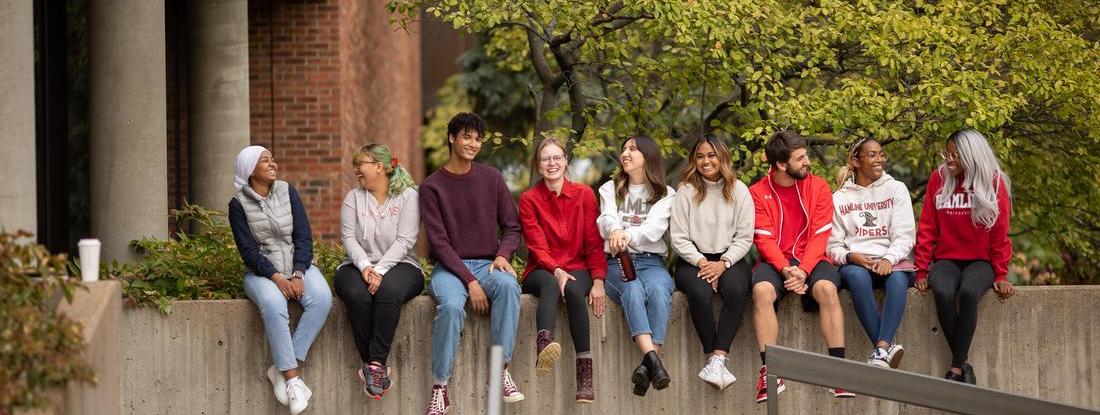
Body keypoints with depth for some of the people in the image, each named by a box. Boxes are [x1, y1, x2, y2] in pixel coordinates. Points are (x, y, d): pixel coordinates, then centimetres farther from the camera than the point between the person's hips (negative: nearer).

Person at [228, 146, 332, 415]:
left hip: (298, 266, 3)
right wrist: (277, 278, -22)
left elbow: (304, 237, 1)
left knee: (321, 299, -29)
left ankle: (282, 370, -25)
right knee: (273, 305, -37)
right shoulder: (239, 204, -1)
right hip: (262, 271, -3)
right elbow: (248, 251, -7)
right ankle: (292, 378, -33)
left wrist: (298, 275, -15)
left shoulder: (287, 192, 6)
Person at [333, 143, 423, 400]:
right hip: (359, 265, 2)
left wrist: (380, 270, -21)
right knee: (357, 295, -33)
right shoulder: (354, 198, 13)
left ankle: (374, 363, -34)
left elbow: (405, 241, -8)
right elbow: (349, 238, 1)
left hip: (398, 264, -2)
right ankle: (374, 365, -26)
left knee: (389, 291, -38)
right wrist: (365, 267, -18)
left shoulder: (408, 196, 2)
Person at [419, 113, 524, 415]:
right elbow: (439, 241, -7)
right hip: (449, 267, -2)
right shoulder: (432, 187, 0)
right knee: (451, 305, -36)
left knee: (508, 285, -34)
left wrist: (502, 255, -12)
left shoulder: (492, 179, 9)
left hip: (487, 264, 2)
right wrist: (470, 282, -16)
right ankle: (439, 387, -29)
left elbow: (512, 227, 12)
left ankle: (501, 370, -31)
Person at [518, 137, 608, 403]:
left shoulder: (584, 194, 7)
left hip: (576, 269, 1)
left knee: (574, 290, -35)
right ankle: (544, 346, -68)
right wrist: (556, 271, -22)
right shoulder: (529, 199, 4)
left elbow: (594, 242, 3)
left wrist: (598, 280, -11)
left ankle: (585, 372, -42)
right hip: (541, 271, -1)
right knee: (550, 285, -37)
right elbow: (537, 246, -4)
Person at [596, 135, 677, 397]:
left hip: (651, 260, 0)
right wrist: (615, 230, -28)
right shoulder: (610, 189, 20)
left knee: (658, 289, -36)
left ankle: (647, 365, -48)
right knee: (633, 290, -35)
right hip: (616, 261, 0)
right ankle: (653, 359, -53)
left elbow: (655, 228, -5)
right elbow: (606, 220, -2)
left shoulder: (665, 194, 15)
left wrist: (628, 235, -28)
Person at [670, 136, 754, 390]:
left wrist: (723, 263, -13)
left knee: (736, 291, -33)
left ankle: (717, 360, -38)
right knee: (699, 292, -34)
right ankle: (714, 358, -28)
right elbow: (678, 238, -1)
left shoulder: (739, 191, 6)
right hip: (693, 260, -1)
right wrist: (701, 262, -14)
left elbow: (744, 238, 2)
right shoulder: (686, 192, 4)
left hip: (729, 259, 1)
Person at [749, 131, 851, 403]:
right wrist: (785, 270, -20)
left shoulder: (818, 187, 3)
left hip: (810, 259, 0)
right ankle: (770, 371, -31)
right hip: (775, 261, 0)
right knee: (762, 290, -32)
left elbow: (820, 236, -3)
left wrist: (803, 271, -18)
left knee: (827, 289, -32)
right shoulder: (758, 193, 2)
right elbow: (764, 239, -4)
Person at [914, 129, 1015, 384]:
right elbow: (927, 229, 6)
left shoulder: (994, 183, 1)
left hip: (980, 261, -1)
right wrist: (922, 271, 0)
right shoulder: (938, 179, 6)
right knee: (943, 293, -34)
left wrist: (1001, 275, -2)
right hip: (946, 260, 2)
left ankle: (956, 369, -33)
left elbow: (1000, 233, 2)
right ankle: (964, 366, -26)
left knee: (969, 293, -36)